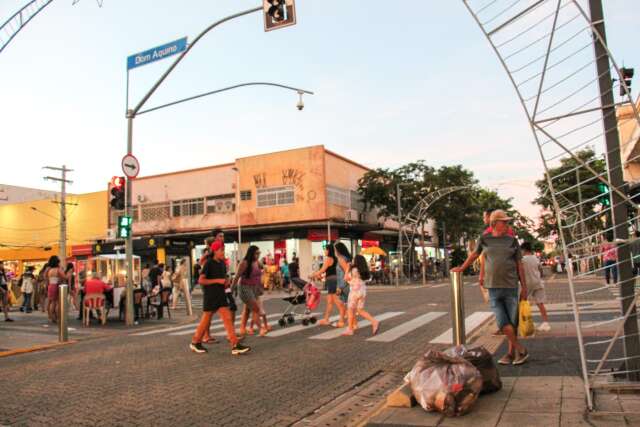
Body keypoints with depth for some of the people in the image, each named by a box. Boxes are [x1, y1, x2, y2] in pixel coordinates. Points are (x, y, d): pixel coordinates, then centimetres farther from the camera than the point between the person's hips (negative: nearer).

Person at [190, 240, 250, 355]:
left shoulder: (222, 263, 9)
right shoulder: (209, 263, -11)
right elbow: (201, 280, -17)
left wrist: (226, 282, 3)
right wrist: (217, 281, -21)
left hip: (221, 295, 6)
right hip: (210, 296, -6)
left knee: (228, 319, -2)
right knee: (206, 320, 7)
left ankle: (235, 346, -4)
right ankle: (195, 342, 27)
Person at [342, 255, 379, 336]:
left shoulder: (354, 269, -13)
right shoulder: (364, 271, 8)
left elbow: (347, 278, -6)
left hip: (355, 291, -7)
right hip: (363, 291, 7)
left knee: (350, 310, 3)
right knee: (360, 310, 12)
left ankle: (350, 329, 5)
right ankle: (374, 322, -2)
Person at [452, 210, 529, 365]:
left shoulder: (512, 241, 4)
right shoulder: (484, 239, 4)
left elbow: (519, 265, 5)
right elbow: (474, 254, 20)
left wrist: (524, 287, 2)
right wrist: (462, 268, 28)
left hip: (511, 287, 0)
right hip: (493, 288, 0)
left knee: (512, 321, 4)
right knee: (502, 322, -6)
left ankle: (512, 352, 18)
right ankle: (521, 350, 7)